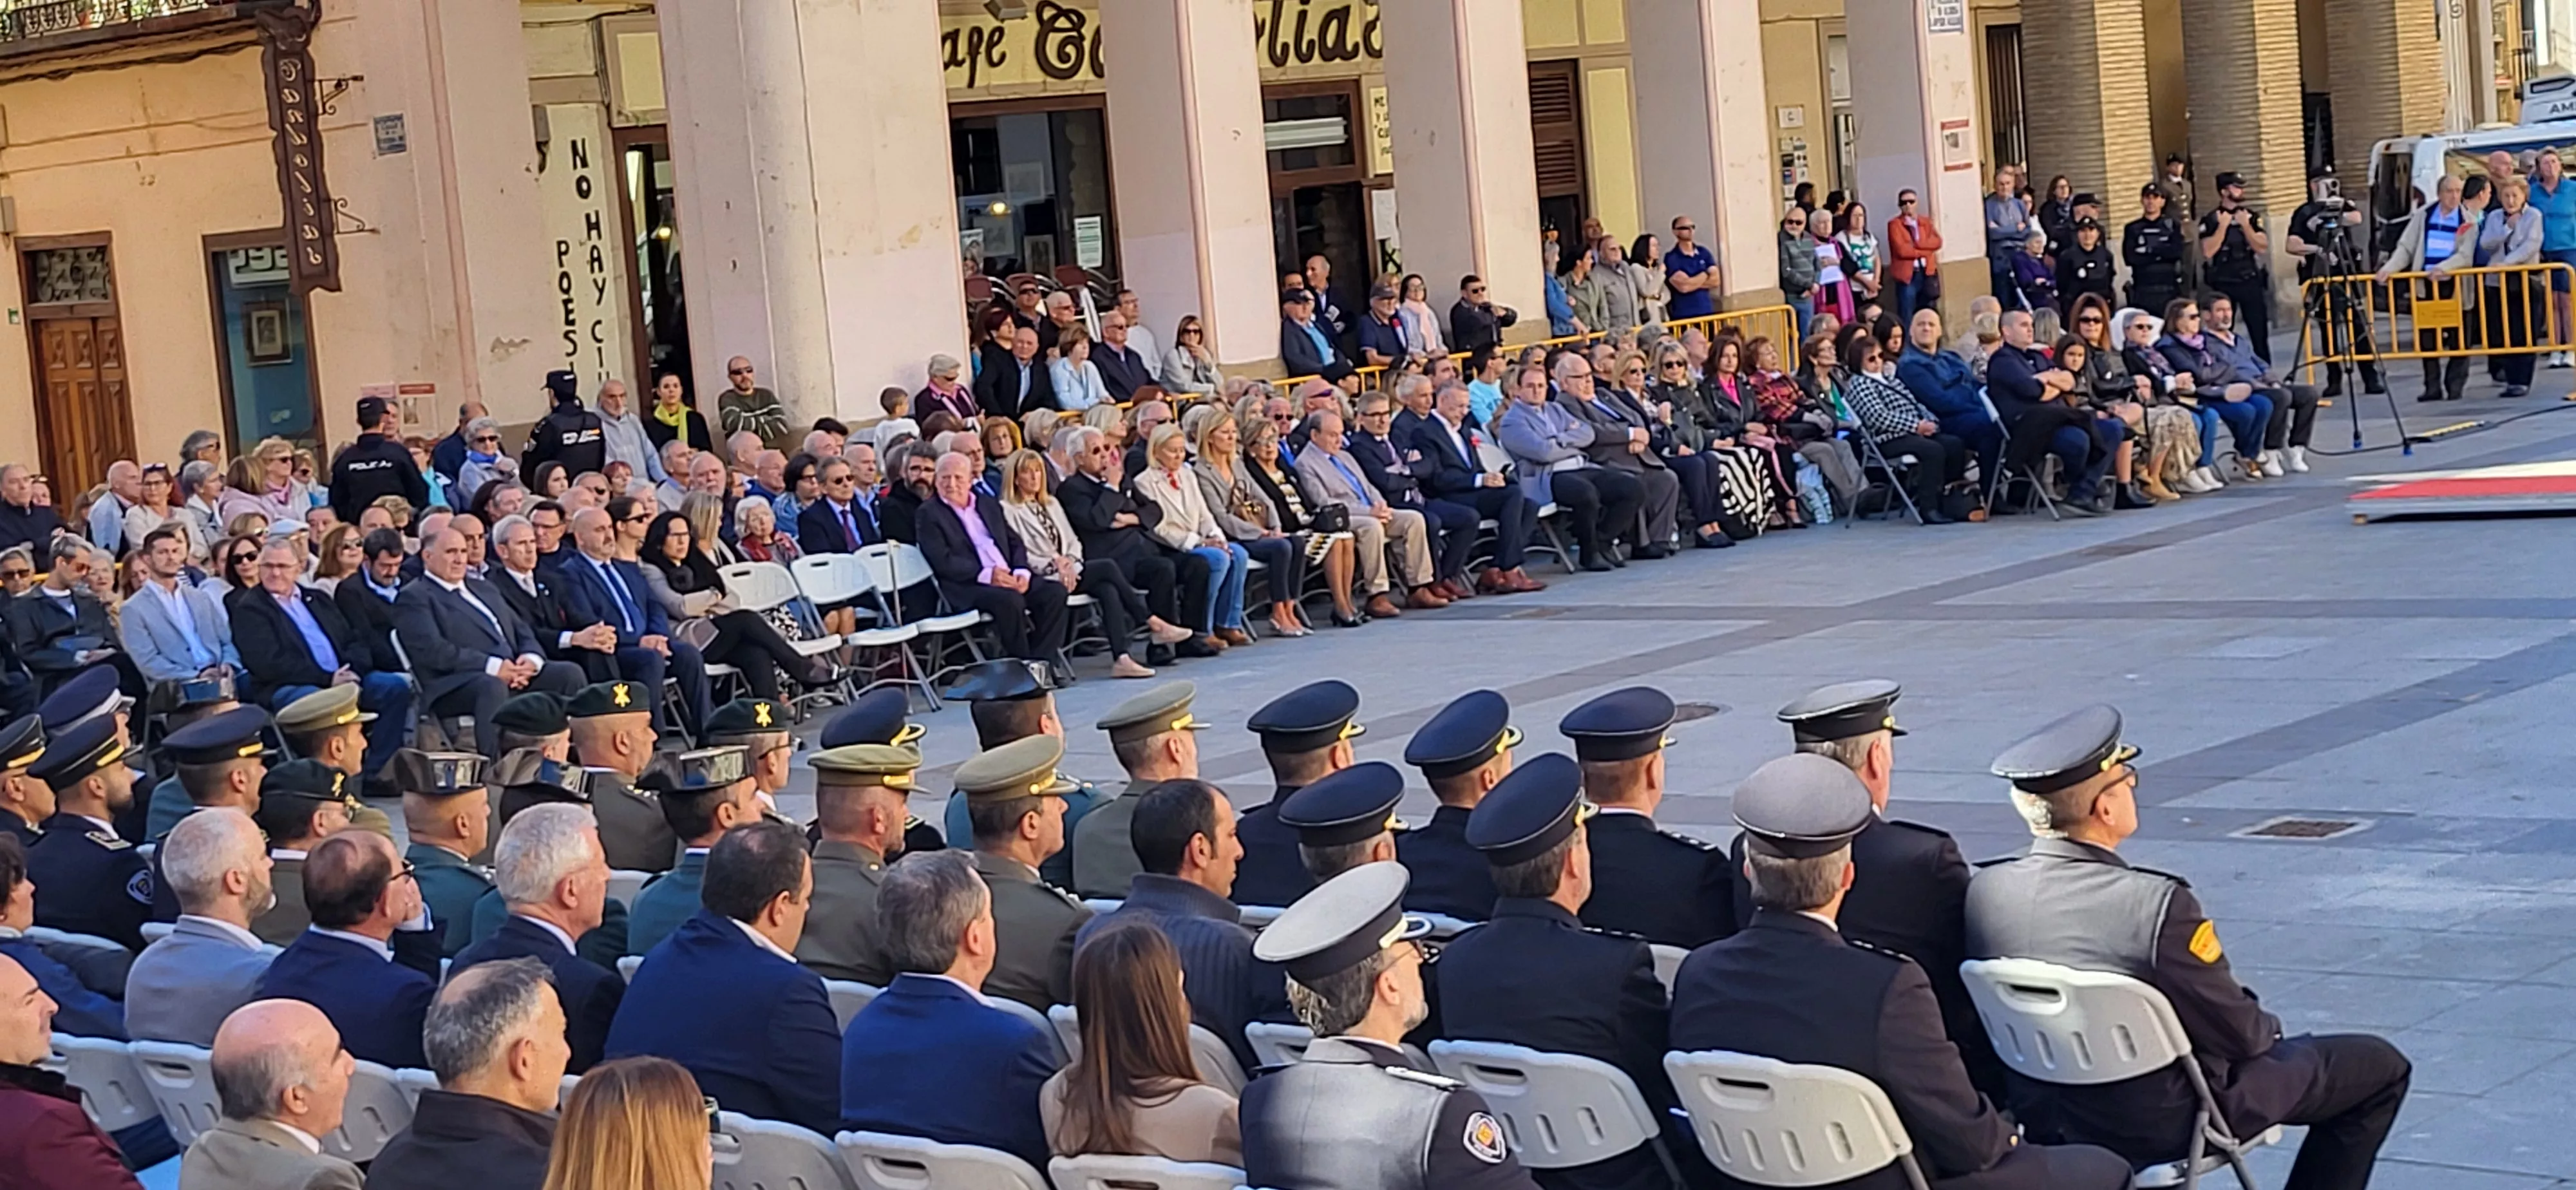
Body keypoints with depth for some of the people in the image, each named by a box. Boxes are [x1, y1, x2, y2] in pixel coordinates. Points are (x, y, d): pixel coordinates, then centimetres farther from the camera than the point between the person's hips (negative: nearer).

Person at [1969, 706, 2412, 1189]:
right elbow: (2241, 1034, -19)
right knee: (2379, 1067, 12)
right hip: (2164, 1125, -6)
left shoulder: (1980, 892, -13)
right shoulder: (2157, 904, -31)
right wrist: (2268, 1027, 6)